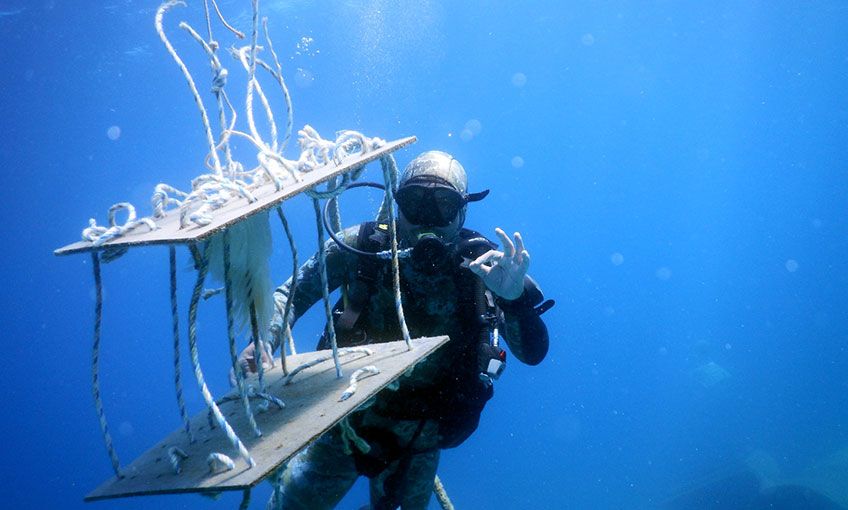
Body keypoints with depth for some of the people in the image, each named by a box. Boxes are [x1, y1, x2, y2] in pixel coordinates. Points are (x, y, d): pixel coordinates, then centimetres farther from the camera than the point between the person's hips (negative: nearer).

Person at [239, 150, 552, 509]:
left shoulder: (483, 266, -16)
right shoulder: (363, 246, -15)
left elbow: (533, 353, -19)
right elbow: (293, 292, -3)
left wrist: (515, 295, -39)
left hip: (418, 440, 0)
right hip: (343, 421, 0)